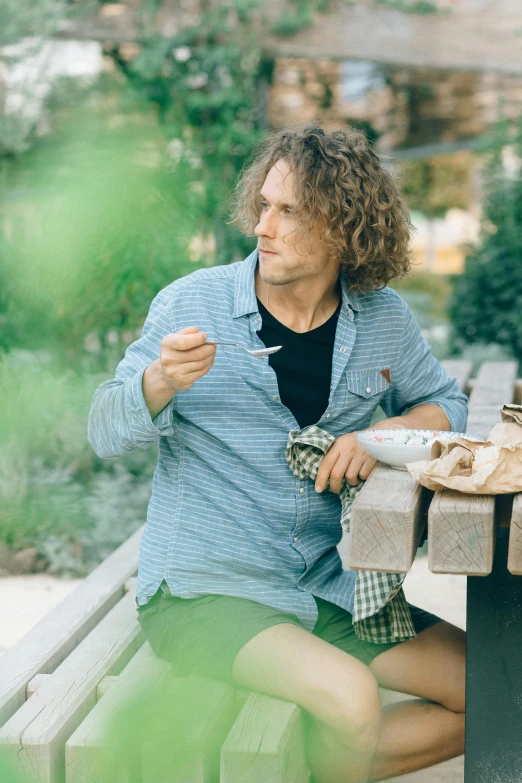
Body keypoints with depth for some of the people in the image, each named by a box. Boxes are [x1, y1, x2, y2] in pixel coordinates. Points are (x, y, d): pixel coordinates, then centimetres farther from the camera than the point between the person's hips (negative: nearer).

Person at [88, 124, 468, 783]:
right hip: (202, 591, -5)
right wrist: (161, 381, -25)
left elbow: (445, 405, 17)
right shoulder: (190, 303, -7)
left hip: (331, 590, 5)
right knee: (350, 694, -30)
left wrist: (386, 433, -5)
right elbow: (106, 434, -3)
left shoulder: (384, 319, 2)